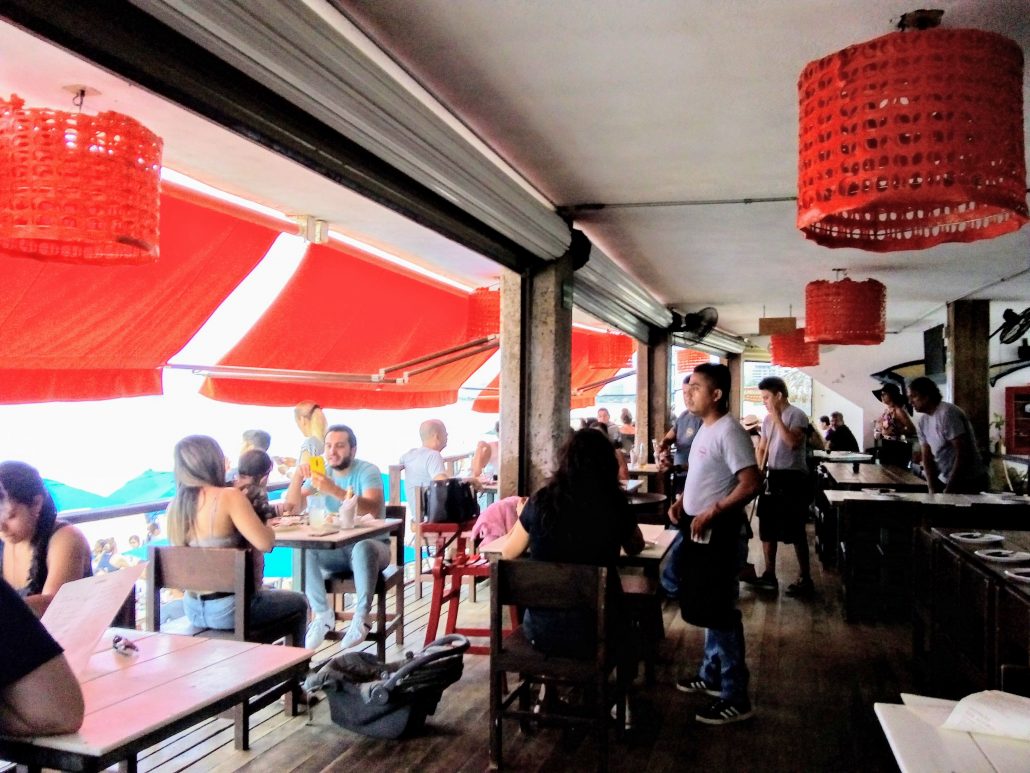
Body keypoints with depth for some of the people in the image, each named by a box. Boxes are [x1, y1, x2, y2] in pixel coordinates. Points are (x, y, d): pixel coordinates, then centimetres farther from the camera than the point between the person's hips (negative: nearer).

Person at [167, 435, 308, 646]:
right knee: (298, 603, 20)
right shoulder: (228, 496, -19)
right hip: (229, 608, -7)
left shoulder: (174, 507, 0)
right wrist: (268, 526, -2)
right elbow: (265, 543, -23)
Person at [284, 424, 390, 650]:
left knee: (362, 548, -38)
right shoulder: (322, 472, 6)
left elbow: (372, 509, -30)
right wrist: (297, 476, -21)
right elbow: (293, 508, -3)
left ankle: (361, 618, -25)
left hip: (371, 544, -4)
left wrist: (335, 491, -43)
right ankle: (322, 614, -14)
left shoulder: (367, 471, -10)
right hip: (336, 549, 5)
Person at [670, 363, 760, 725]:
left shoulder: (729, 431, -19)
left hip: (718, 533, -10)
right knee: (705, 608, 20)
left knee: (720, 612, -3)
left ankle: (735, 697, 7)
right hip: (698, 530, 10)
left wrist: (712, 513, -24)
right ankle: (712, 674, 36)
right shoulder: (704, 429, 11)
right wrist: (682, 501, 8)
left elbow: (751, 483, -25)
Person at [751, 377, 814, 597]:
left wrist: (777, 417, -24)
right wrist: (760, 470, 1)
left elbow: (793, 443, -27)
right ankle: (769, 574, 23)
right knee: (767, 528, 12)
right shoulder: (768, 419, 11)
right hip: (772, 477, 8)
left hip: (792, 478, -8)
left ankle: (806, 579, 9)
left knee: (795, 531, -2)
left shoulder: (796, 415, -12)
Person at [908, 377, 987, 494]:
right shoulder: (921, 420, 4)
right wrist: (932, 489, -7)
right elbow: (927, 455, 4)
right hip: (944, 480, 7)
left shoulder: (947, 413, -19)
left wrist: (949, 490, -21)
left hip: (968, 481, -7)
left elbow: (963, 454, -22)